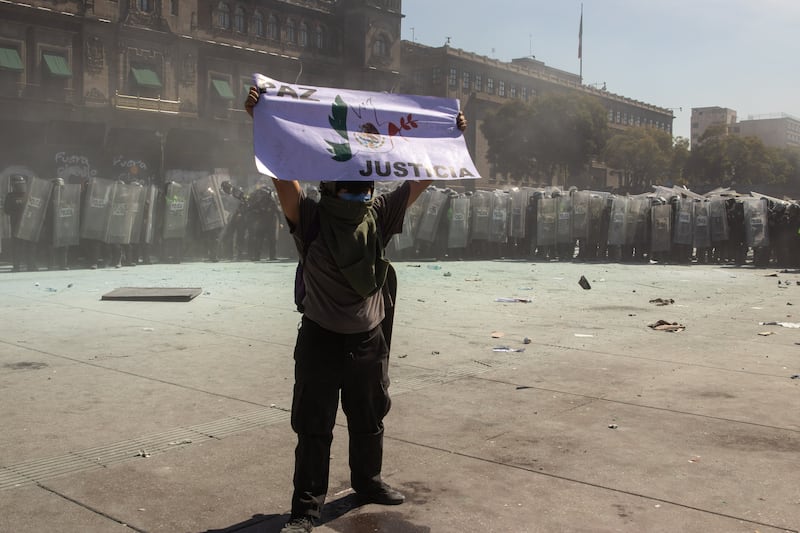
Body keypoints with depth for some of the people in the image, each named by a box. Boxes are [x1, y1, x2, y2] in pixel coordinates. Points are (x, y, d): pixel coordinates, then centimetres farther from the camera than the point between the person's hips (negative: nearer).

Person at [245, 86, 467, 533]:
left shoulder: (379, 214, 0)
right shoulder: (311, 217, -11)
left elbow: (421, 179, 5)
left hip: (371, 340, 4)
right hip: (322, 340, -4)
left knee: (369, 420, 20)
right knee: (314, 428, 4)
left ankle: (368, 481, 41)